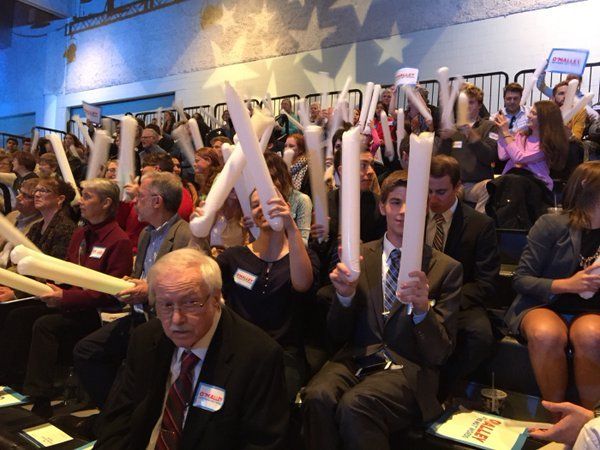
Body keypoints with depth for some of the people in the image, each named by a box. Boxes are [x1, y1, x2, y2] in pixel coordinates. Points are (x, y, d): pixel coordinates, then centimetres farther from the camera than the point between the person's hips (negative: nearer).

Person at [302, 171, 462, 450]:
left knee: (354, 404, -32)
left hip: (408, 367, -2)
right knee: (318, 395, -30)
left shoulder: (446, 269, 2)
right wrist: (345, 295, -14)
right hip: (354, 360, 3)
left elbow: (439, 354, -1)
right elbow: (338, 336, 8)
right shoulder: (359, 256, 8)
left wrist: (423, 308, -21)